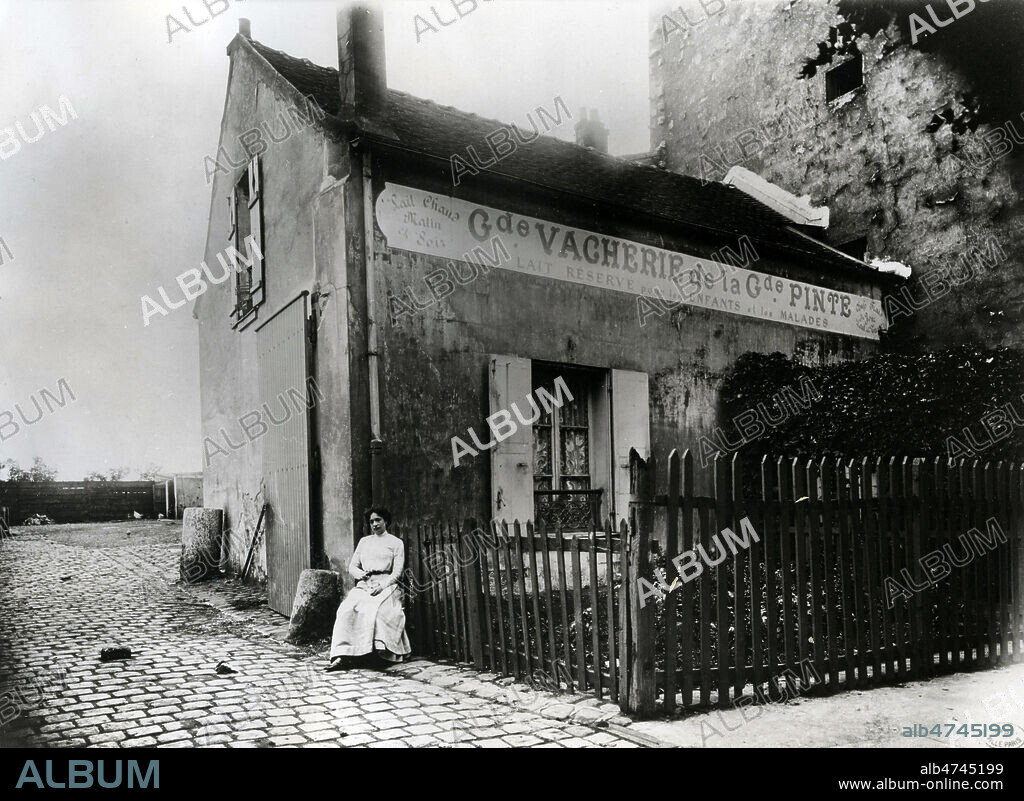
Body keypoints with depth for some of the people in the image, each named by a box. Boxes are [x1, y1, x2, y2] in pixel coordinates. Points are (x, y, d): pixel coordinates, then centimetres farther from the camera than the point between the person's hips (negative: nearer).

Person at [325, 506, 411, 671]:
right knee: (346, 608, -27)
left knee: (373, 609, -36)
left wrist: (381, 586, -15)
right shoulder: (364, 541, 22)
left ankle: (381, 647, -33)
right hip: (363, 585, 3)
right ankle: (339, 657, -34)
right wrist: (361, 574, -4)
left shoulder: (396, 543, 10)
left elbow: (397, 572, 2)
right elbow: (352, 567, 19)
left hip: (386, 585, -3)